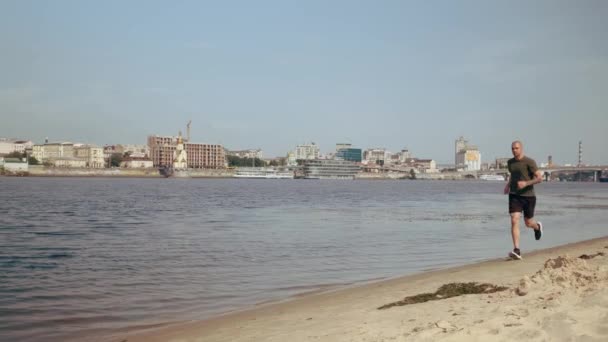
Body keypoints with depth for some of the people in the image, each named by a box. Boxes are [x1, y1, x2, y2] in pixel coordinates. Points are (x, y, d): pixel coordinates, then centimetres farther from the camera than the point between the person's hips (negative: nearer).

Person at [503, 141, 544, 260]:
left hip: (528, 196, -3)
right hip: (514, 196, 3)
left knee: (528, 223, 12)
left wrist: (526, 183, -27)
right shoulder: (510, 162, 7)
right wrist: (508, 185, 12)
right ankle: (517, 251, -18)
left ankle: (537, 226, 52)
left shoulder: (530, 162, -9)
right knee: (514, 221, -15)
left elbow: (540, 178, -13)